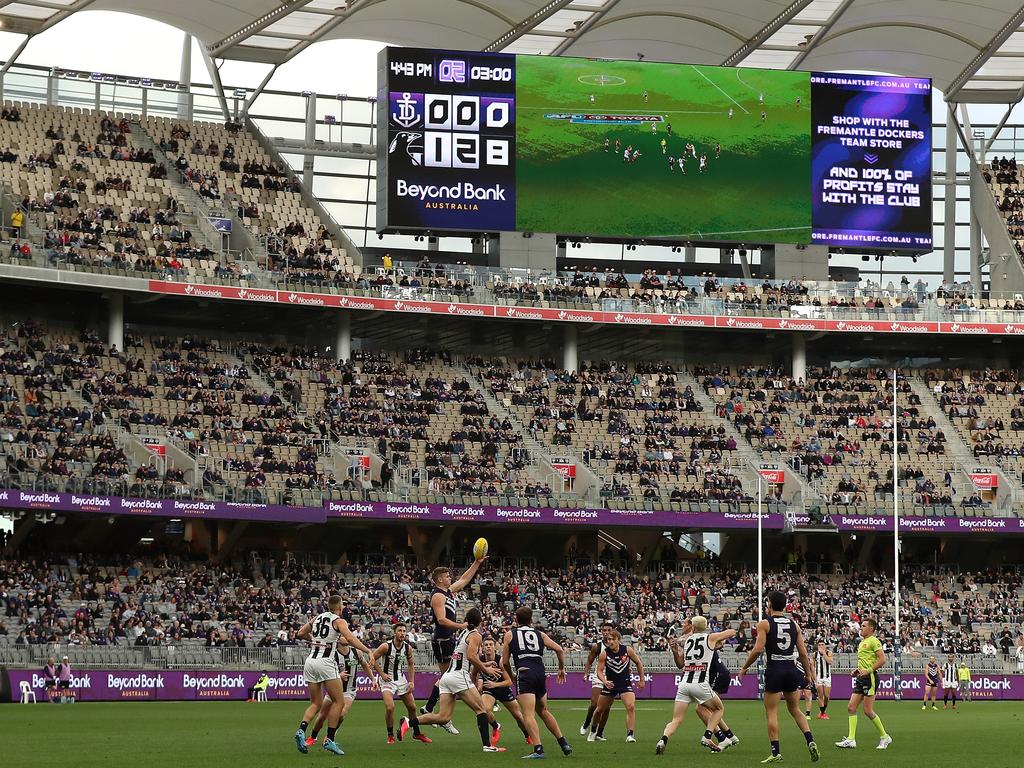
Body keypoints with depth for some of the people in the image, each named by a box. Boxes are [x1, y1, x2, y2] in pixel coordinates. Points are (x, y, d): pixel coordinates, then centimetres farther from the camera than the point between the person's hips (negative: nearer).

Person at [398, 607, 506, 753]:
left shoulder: (463, 633, 22)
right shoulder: (475, 635, -2)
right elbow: (471, 656, -17)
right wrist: (485, 669, -5)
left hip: (447, 675, 8)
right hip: (459, 676, -7)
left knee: (443, 717, 0)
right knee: (481, 709, 0)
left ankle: (409, 722, -12)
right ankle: (487, 745, -7)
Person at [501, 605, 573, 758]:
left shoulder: (510, 634, 13)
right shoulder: (540, 634, 19)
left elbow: (505, 662, 11)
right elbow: (559, 650, 9)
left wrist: (511, 677, 27)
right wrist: (561, 668, 24)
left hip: (524, 673, -4)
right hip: (540, 672, 4)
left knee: (528, 714, -10)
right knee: (543, 711, 23)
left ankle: (538, 749, -24)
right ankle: (564, 744, 22)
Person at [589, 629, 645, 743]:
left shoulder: (627, 650, -10)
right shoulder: (604, 653, -12)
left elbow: (638, 663, 5)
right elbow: (599, 671, -10)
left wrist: (641, 680, 7)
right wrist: (604, 681, -30)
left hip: (625, 683, -1)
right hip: (610, 683, 1)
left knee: (631, 707, -22)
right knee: (600, 709, 11)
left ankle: (630, 735, -20)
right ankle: (593, 732, 36)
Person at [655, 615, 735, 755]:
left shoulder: (687, 640, 16)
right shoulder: (711, 637, 8)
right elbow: (732, 632, 25)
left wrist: (674, 651, 20)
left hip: (684, 683, 3)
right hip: (700, 684, -3)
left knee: (676, 720, 3)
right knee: (718, 709, 21)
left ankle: (663, 740, -24)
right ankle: (707, 737, 3)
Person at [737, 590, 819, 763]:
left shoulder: (764, 624, -4)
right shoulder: (794, 624, 8)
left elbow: (758, 649, -13)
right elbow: (803, 653, 6)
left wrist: (744, 668, -1)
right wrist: (809, 674, 16)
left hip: (774, 670, -4)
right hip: (792, 670, 4)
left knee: (771, 712, 3)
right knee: (795, 709, 18)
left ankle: (776, 752, -2)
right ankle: (810, 742, 1)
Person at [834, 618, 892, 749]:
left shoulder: (874, 641, -8)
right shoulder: (861, 643, 20)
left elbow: (882, 660, -16)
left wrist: (868, 670, -21)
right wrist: (858, 670, 14)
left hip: (870, 677, -9)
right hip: (861, 678, 9)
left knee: (868, 710, -9)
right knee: (851, 707, 1)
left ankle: (885, 737, 5)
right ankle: (851, 740, 0)